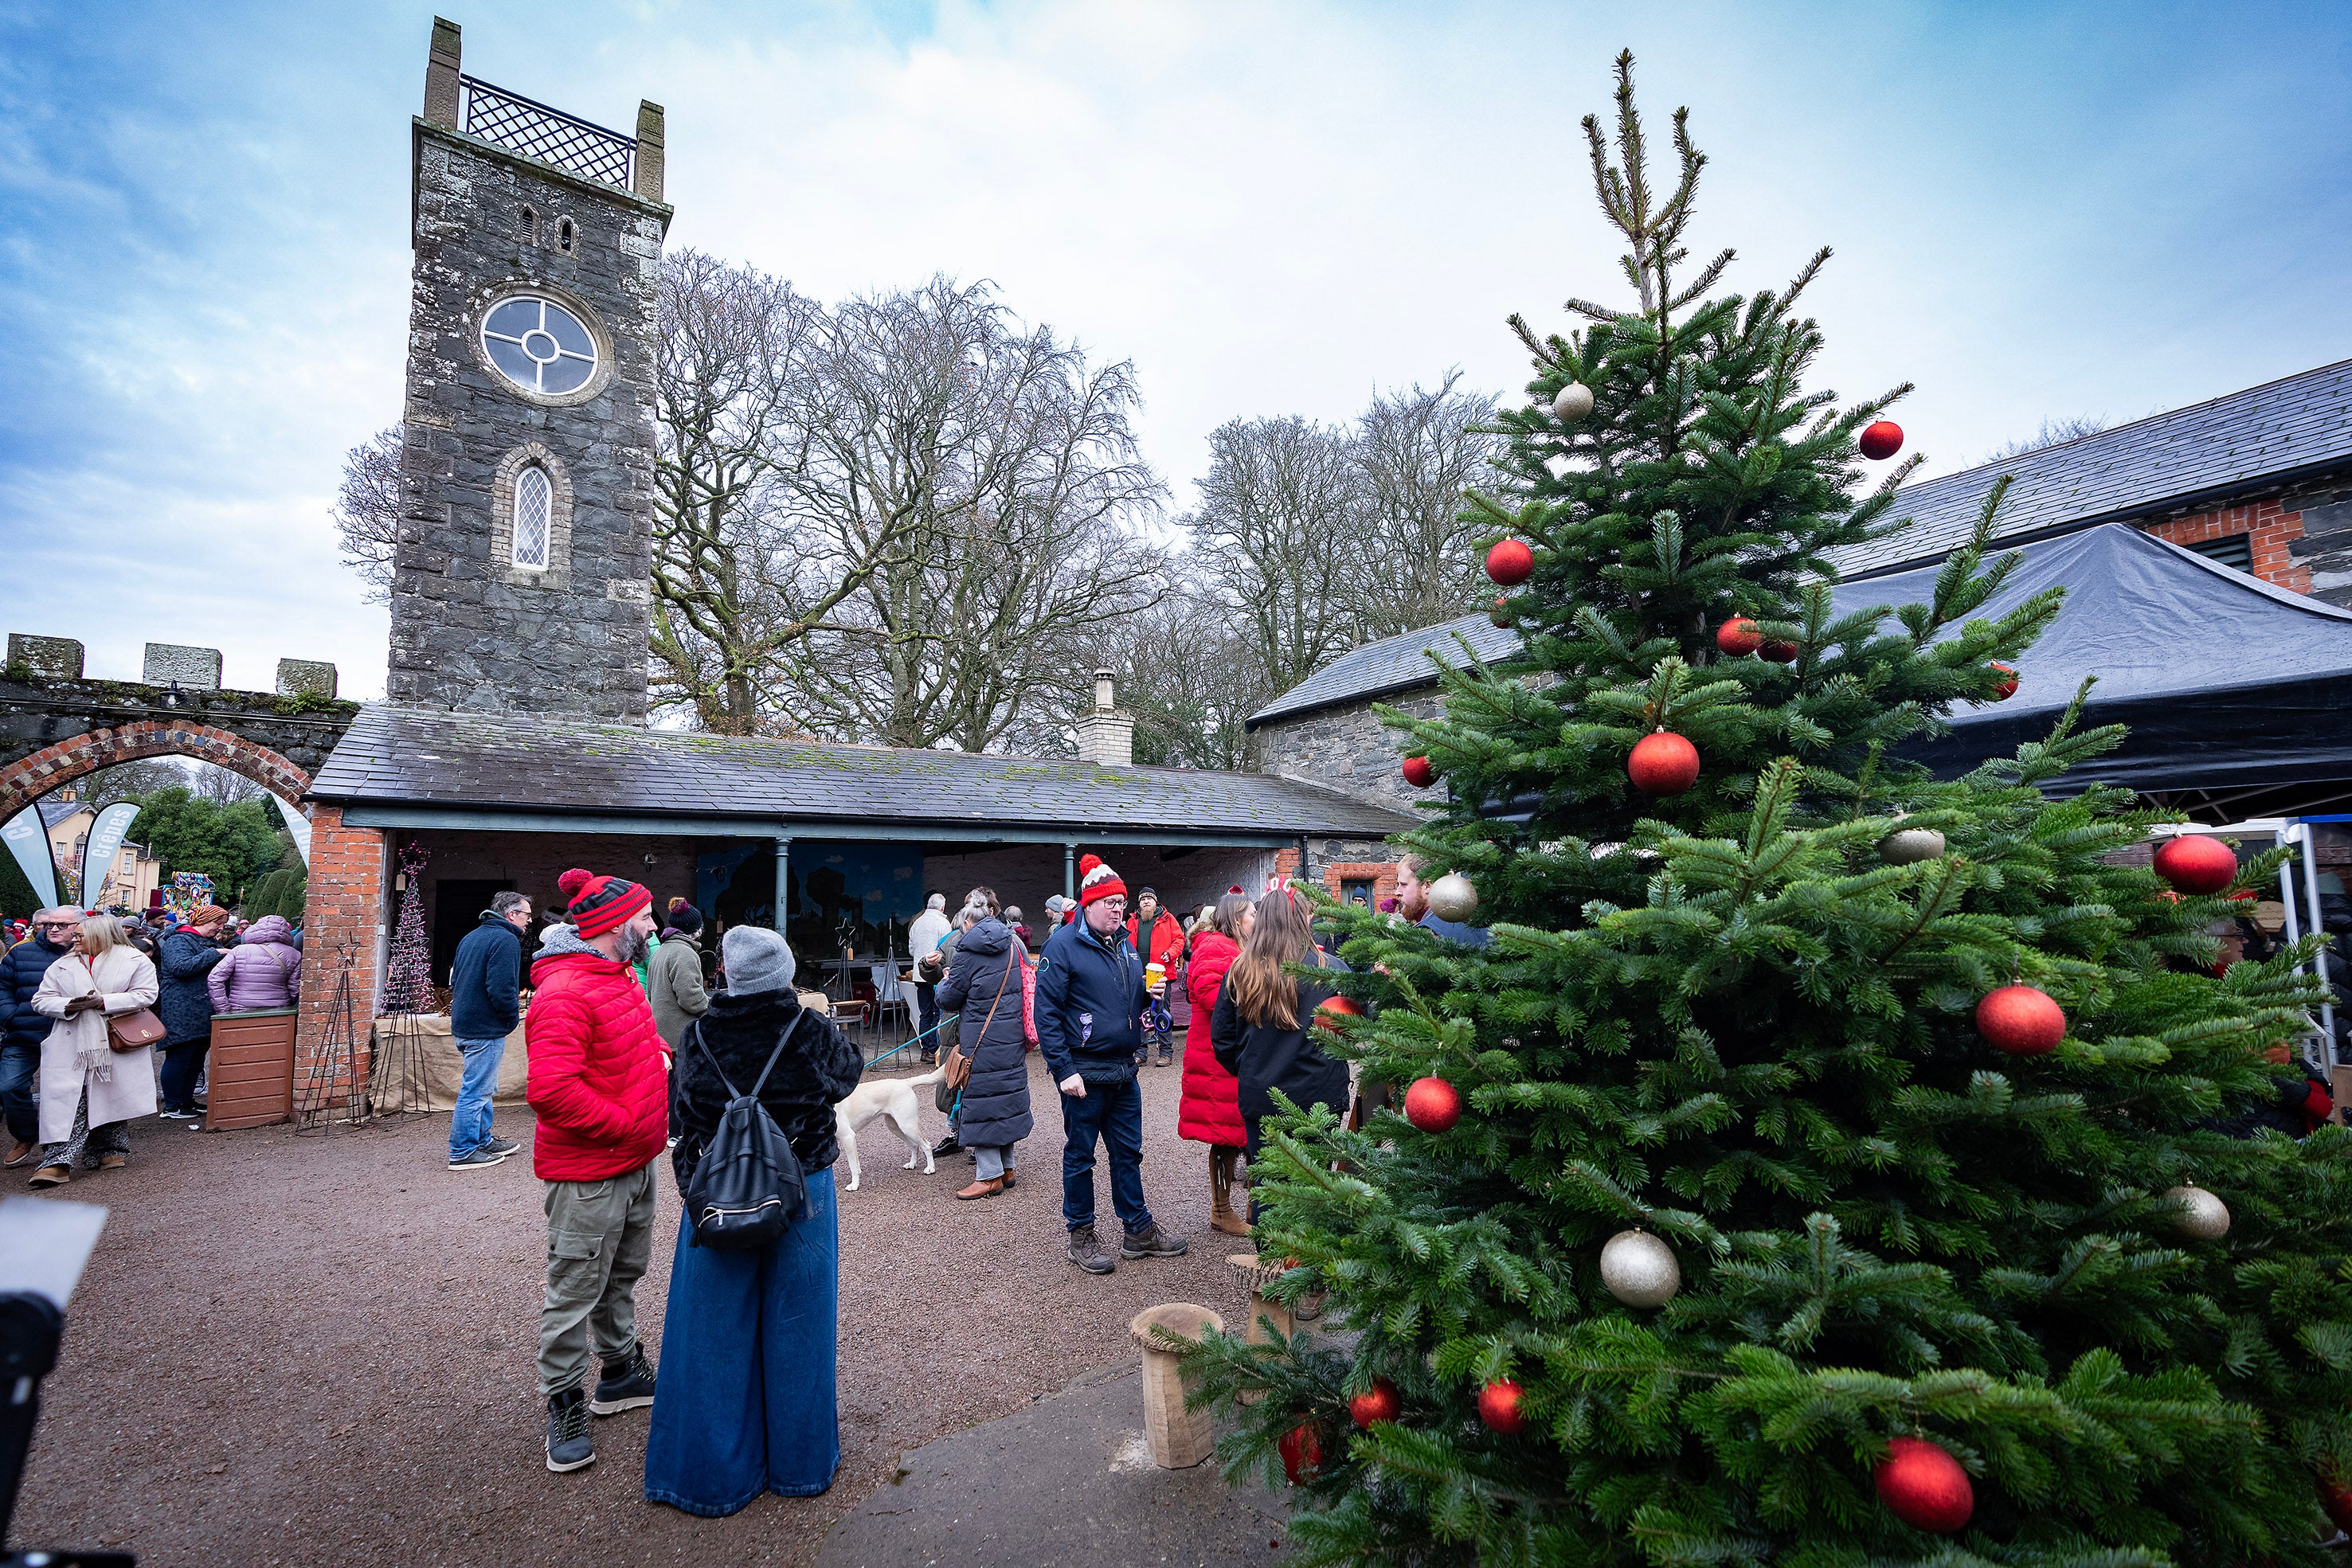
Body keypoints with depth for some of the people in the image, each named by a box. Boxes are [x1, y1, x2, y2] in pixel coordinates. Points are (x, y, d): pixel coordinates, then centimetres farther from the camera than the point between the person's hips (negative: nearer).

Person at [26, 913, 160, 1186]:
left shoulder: (135, 961, 1)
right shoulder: (63, 965, 10)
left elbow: (146, 994, -7)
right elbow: (41, 999, 7)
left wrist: (103, 1002, -17)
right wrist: (67, 1006, -14)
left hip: (117, 1045, -2)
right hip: (72, 1048, 2)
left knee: (114, 1099, 6)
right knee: (67, 1102, -7)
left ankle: (110, 1151, 21)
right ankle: (58, 1161, -7)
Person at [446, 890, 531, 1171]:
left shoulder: (471, 937, 15)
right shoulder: (506, 940, -17)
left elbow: (454, 980, 20)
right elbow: (502, 990, -25)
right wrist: (514, 1016, -8)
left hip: (463, 1024, 10)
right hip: (486, 1029, -10)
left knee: (483, 1087, 20)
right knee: (475, 1092, -2)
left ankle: (483, 1141, 30)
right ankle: (462, 1153, 5)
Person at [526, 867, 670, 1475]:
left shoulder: (619, 976, 9)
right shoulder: (563, 992, -23)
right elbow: (551, 1089, -30)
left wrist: (662, 1055, 7)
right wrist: (623, 1124, -21)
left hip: (635, 1162, 10)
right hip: (589, 1173, -10)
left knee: (624, 1275, 23)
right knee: (575, 1292, 5)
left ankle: (622, 1372, 40)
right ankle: (564, 1405, 22)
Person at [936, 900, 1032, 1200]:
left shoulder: (969, 951, -11)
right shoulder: (1013, 944, 8)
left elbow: (948, 999, -4)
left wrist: (945, 982, 16)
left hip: (983, 1039, -7)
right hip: (1013, 1037, 7)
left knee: (982, 1099, 2)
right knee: (1008, 1091, 15)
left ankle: (990, 1175, 6)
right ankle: (1006, 1167, 25)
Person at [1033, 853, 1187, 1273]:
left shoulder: (1124, 943, 10)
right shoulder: (1063, 945, -13)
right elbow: (1046, 1013, -15)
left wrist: (1149, 993, -1)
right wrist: (1064, 1069, -19)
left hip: (1124, 1069, 7)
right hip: (1085, 1072, -7)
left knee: (1128, 1152, 16)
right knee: (1080, 1155, 9)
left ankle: (1139, 1231, 29)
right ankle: (1081, 1237, 25)